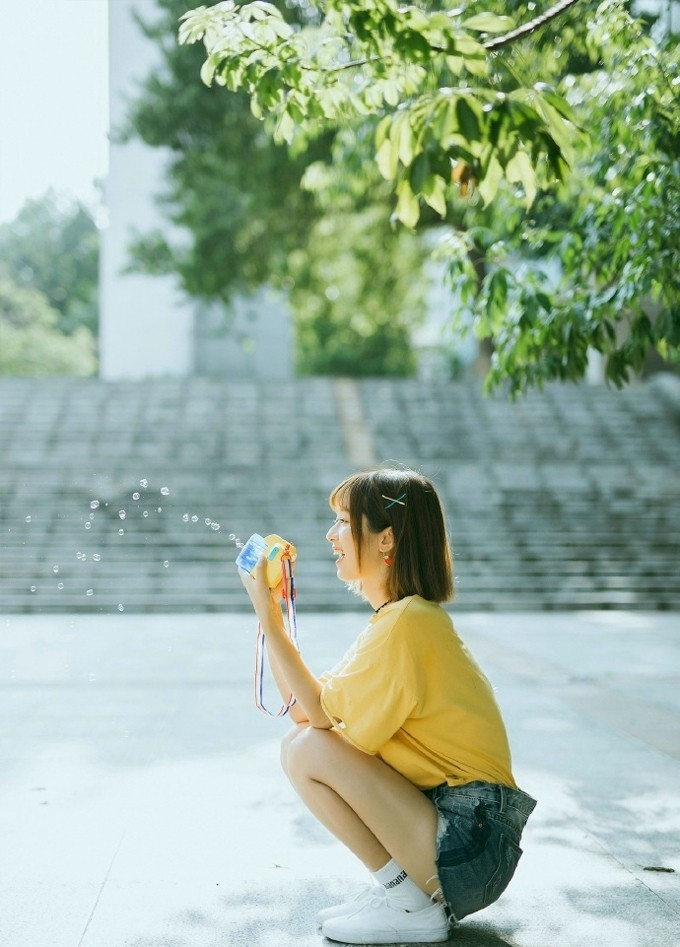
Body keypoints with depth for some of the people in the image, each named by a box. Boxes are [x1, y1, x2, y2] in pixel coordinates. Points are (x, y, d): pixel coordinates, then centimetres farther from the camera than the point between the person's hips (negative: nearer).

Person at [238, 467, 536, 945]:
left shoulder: (406, 623, -18)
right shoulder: (397, 617, 12)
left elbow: (319, 715, -17)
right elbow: (309, 708, 7)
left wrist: (272, 618, -11)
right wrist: (270, 616, 4)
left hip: (470, 847, -10)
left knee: (308, 749, -15)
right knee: (305, 743, 10)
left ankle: (410, 905, -5)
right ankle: (401, 884, 10)